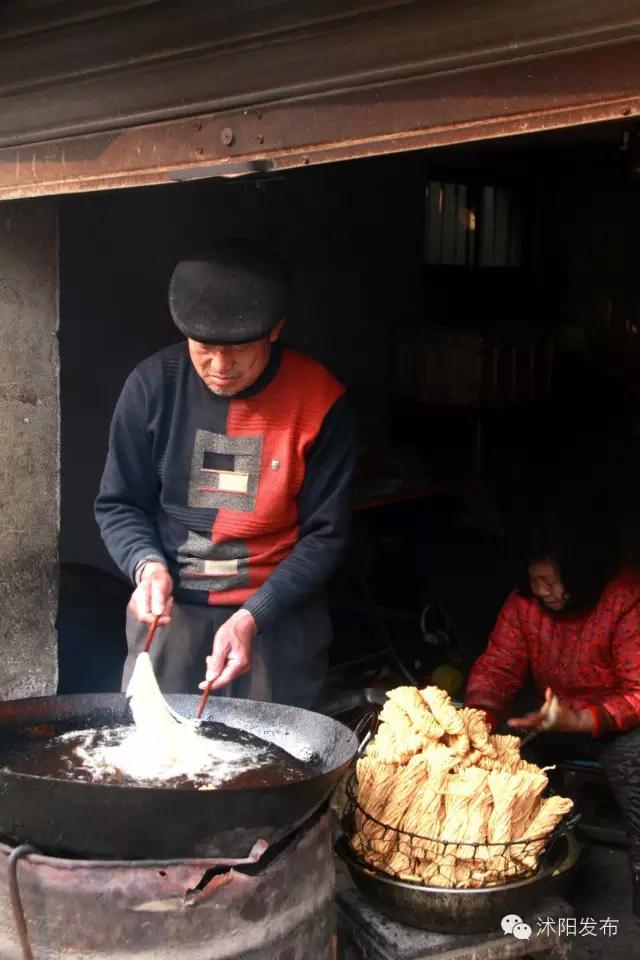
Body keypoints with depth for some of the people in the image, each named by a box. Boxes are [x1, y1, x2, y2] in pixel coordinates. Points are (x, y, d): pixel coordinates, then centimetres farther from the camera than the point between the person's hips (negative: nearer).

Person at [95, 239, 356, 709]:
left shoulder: (321, 401, -12)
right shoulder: (153, 384, -8)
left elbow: (325, 534, -8)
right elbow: (118, 504, 1)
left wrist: (253, 616, -18)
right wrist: (148, 564, -19)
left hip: (279, 613, -1)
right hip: (169, 608, 1)